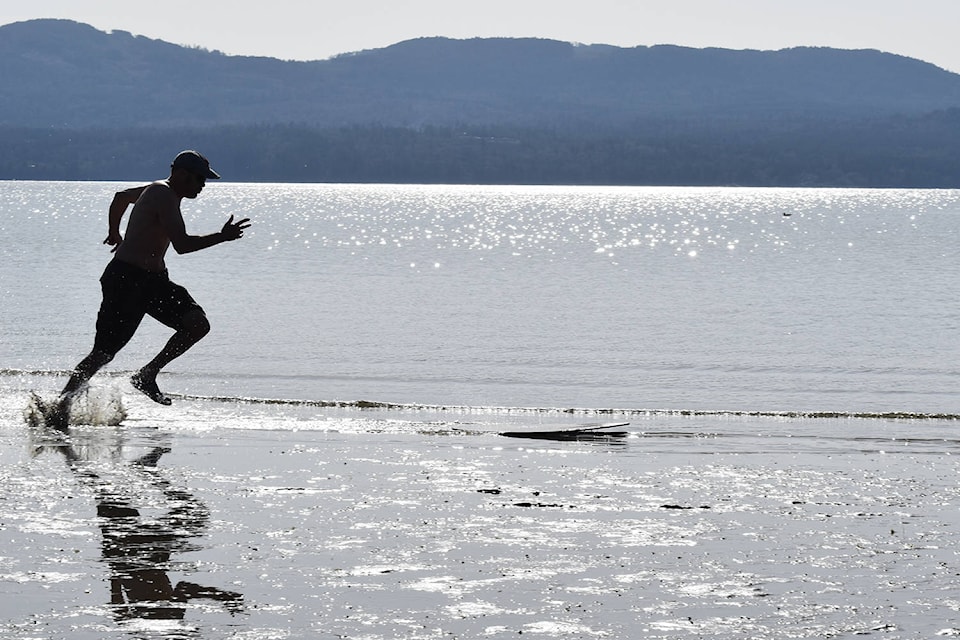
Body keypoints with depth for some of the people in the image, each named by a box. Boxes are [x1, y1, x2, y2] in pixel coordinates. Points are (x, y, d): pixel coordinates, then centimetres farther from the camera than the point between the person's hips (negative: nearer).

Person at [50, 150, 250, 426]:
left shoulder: (158, 191, 16)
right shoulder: (164, 196, -16)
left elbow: (121, 196, 35)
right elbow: (182, 244, -26)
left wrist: (115, 234, 49)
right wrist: (222, 237, -21)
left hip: (152, 279, 10)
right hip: (126, 279, -10)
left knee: (198, 324, -8)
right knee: (104, 352, -8)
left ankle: (147, 375, 0)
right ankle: (62, 403, 3)